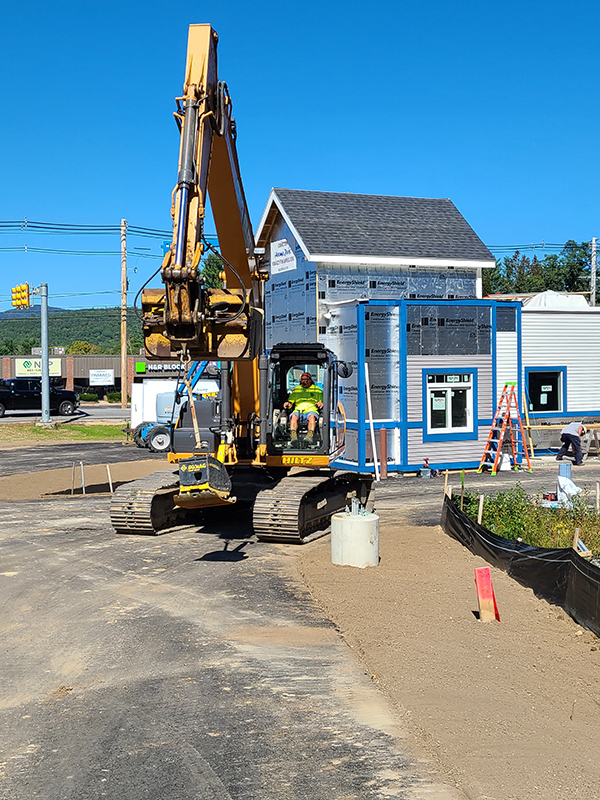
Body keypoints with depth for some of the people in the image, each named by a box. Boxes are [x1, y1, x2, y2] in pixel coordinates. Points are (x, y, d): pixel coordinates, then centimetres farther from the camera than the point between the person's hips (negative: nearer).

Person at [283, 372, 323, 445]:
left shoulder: (317, 389, 22)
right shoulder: (296, 390, 27)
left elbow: (322, 402, 17)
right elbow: (291, 402, 22)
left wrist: (321, 403, -8)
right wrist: (288, 403, -2)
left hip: (311, 410, -2)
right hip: (298, 410, 2)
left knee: (312, 416, -39)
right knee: (294, 416, -35)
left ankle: (310, 436, -60)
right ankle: (293, 435, -55)